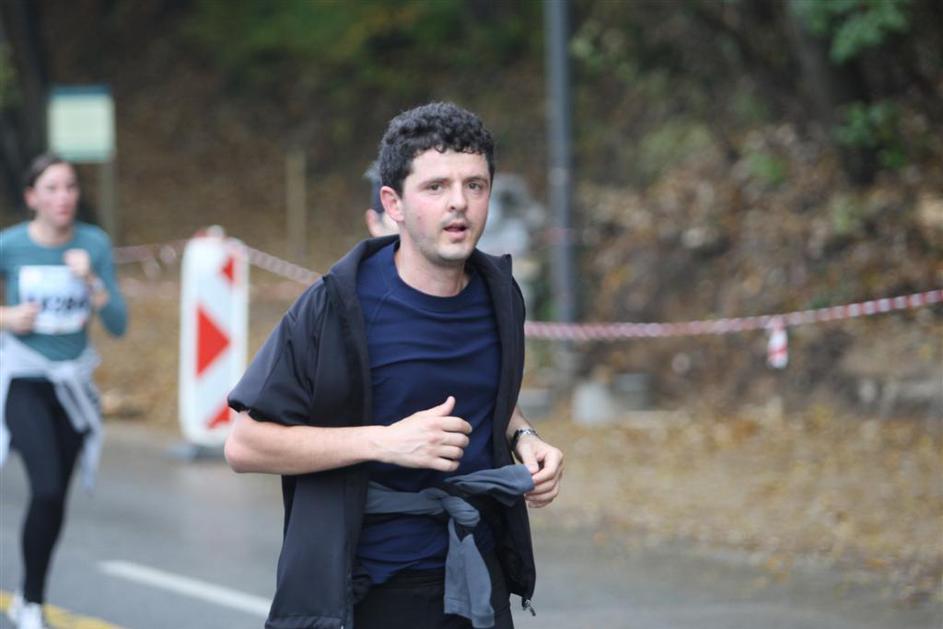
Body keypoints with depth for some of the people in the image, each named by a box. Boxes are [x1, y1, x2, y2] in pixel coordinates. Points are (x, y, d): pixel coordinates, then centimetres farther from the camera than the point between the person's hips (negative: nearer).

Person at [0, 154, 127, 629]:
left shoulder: (94, 244, -4)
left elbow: (118, 325, -6)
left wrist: (91, 281, -20)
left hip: (72, 385, 3)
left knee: (55, 500, 9)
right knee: (47, 489, -19)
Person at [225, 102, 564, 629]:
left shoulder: (498, 295, 3)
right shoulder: (335, 307, -14)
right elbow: (246, 444, -16)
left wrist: (524, 439, 1)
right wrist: (386, 441, -23)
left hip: (476, 581, 5)